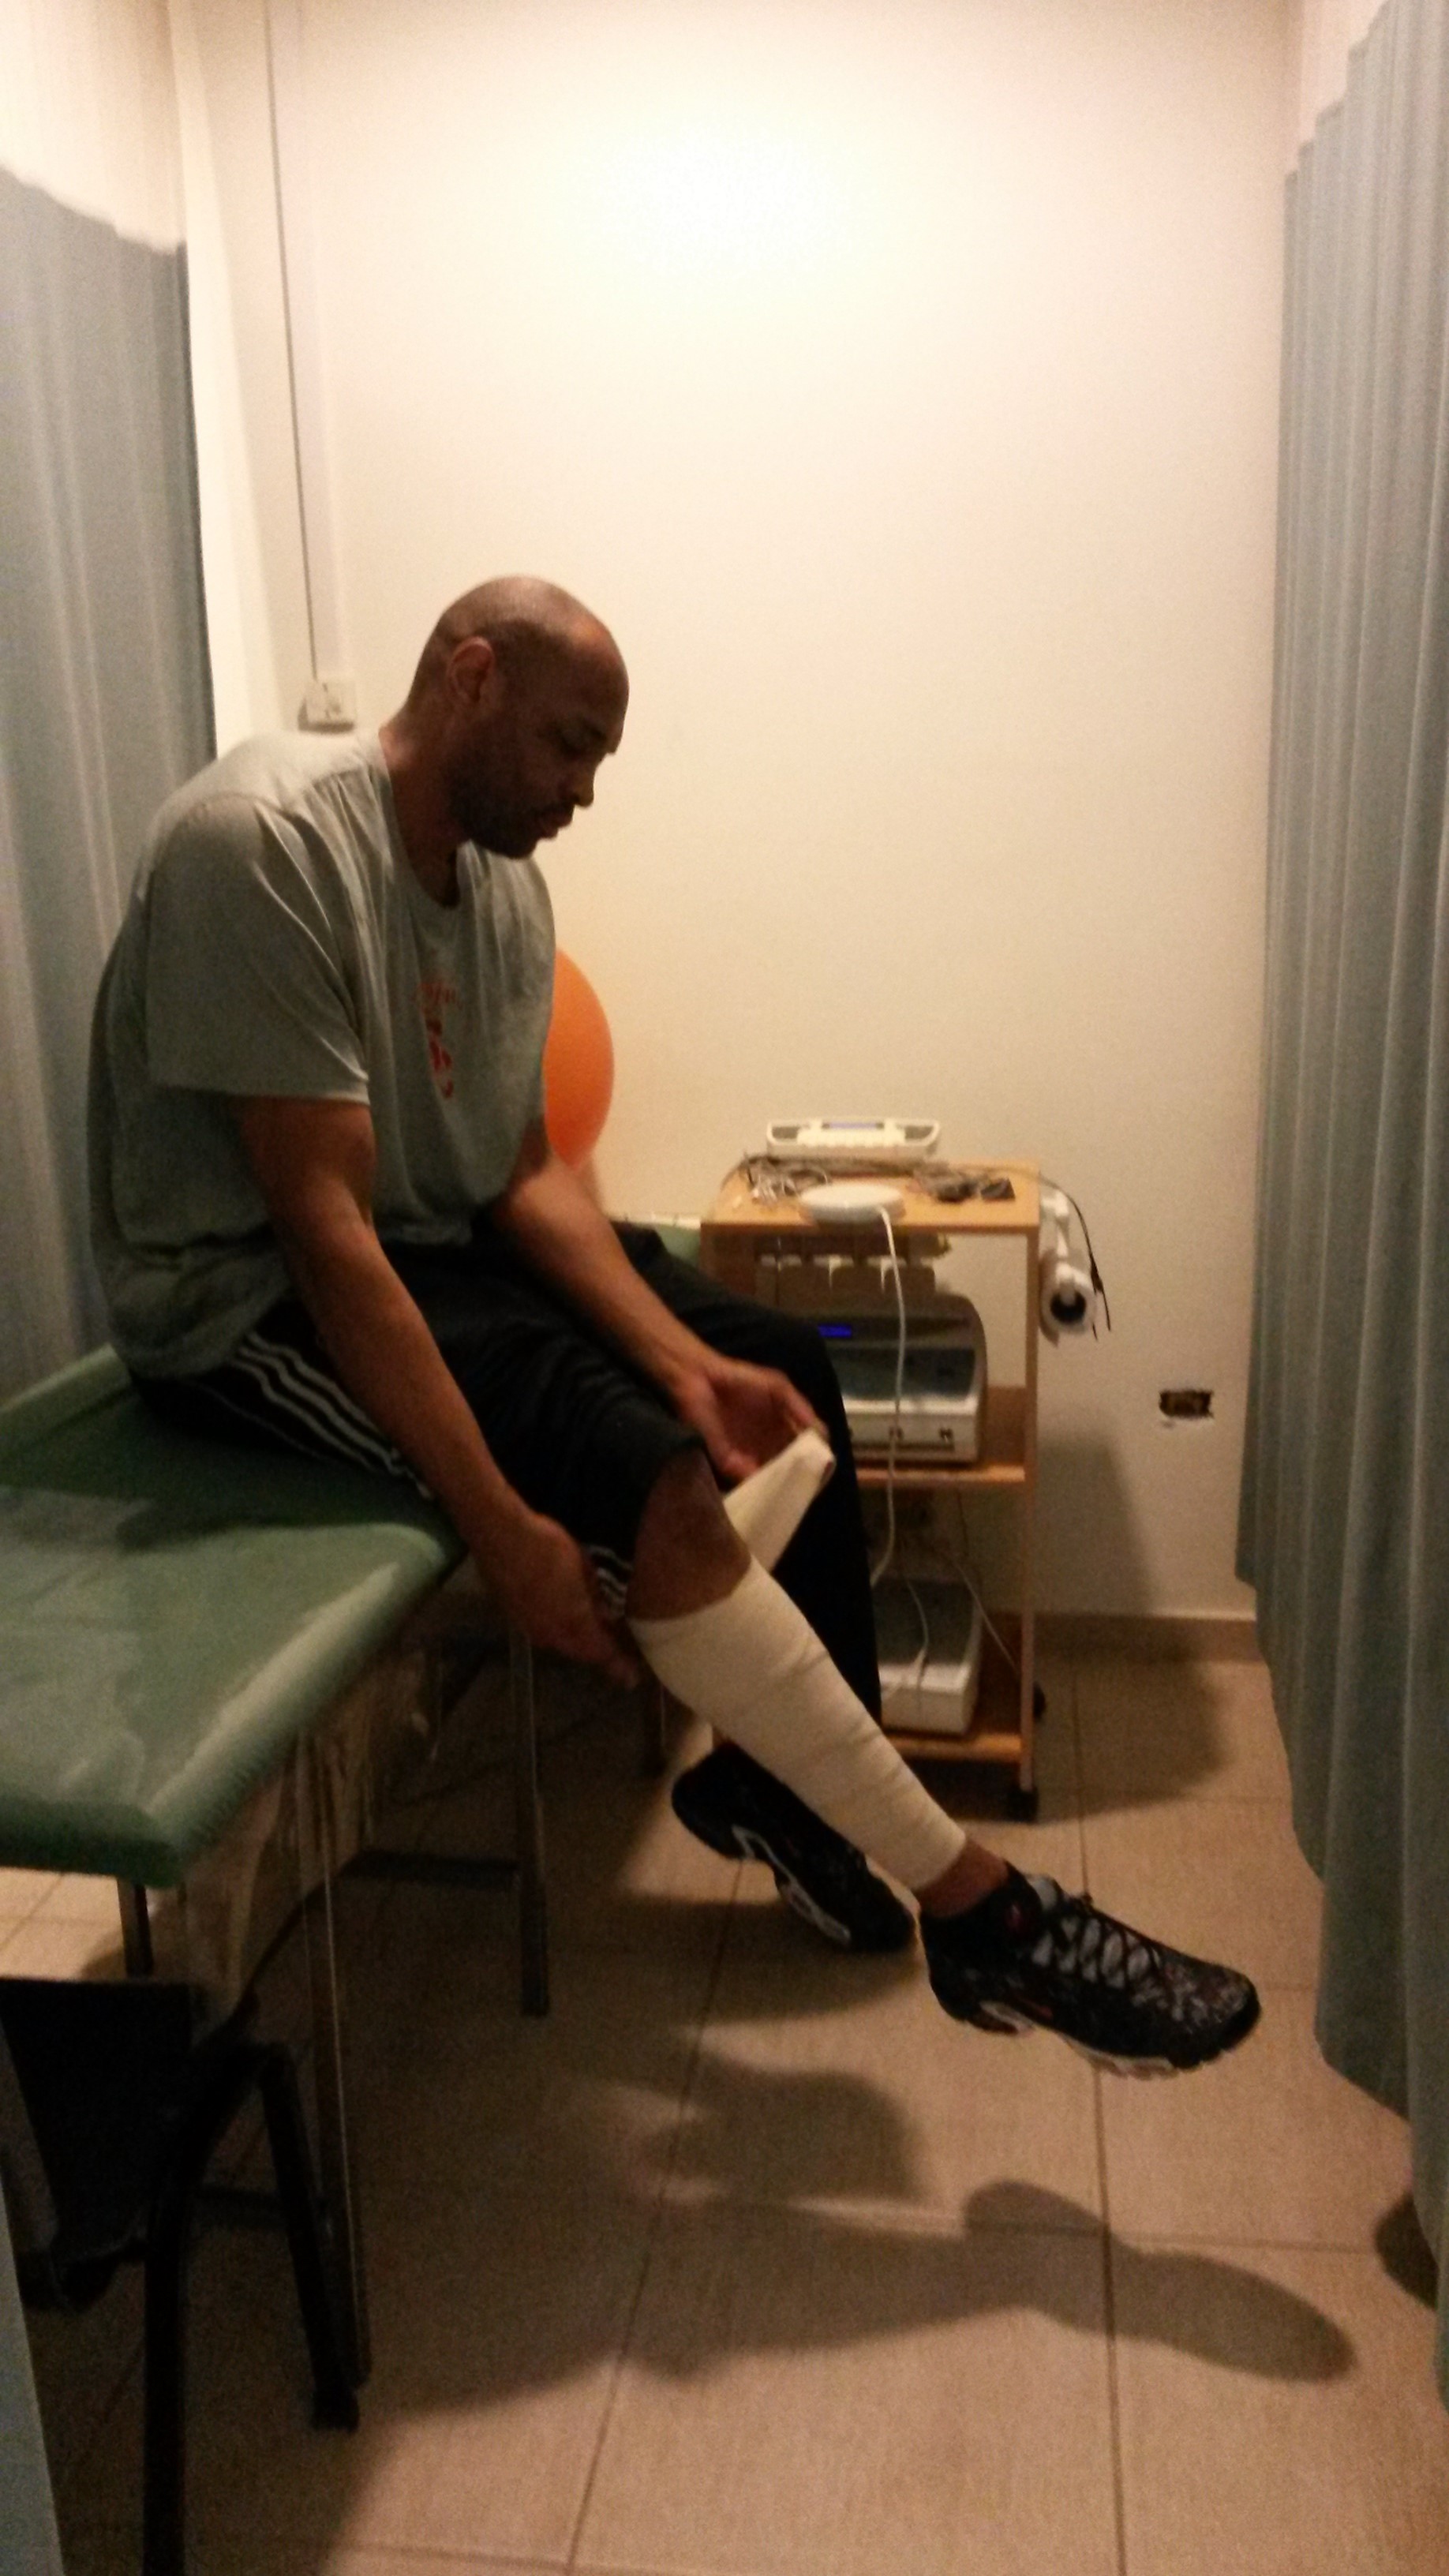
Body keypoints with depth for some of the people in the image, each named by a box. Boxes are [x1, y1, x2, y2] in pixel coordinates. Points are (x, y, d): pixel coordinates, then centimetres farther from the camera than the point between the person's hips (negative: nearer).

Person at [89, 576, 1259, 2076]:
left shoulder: (506, 885, 5)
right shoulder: (264, 842, -22)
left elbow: (521, 1173, 3)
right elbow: (323, 1229, -28)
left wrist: (685, 1365, -12)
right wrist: (502, 1526, -30)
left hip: (435, 1248, 9)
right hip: (245, 1299, -9)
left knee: (783, 1370, 2)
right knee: (639, 1477, -26)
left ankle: (772, 1770, 15)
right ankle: (976, 1910, -15)